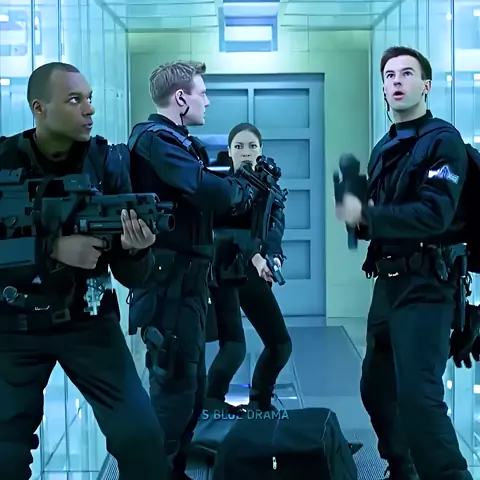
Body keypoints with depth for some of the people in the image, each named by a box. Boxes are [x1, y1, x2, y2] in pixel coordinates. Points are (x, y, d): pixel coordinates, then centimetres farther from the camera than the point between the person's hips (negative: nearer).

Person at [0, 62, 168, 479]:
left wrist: (136, 251, -28)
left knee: (141, 437, -9)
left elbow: (132, 279, -7)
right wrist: (52, 249, -30)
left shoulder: (106, 162, -6)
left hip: (88, 321, 1)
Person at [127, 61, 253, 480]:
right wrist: (242, 191, -9)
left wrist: (234, 192, -2)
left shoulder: (177, 141, 18)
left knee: (191, 385, 17)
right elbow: (206, 191, -28)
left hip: (187, 280, 10)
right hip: (170, 282, -10)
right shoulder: (155, 139, -14)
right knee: (174, 387, -5)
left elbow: (202, 201, 15)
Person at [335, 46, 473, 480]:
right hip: (389, 280, 9)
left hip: (426, 284, -8)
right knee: (376, 388, 15)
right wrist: (359, 216, -5)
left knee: (418, 394, -17)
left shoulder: (443, 140, -8)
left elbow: (434, 215, -21)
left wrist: (364, 215, -23)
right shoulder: (384, 148, 16)